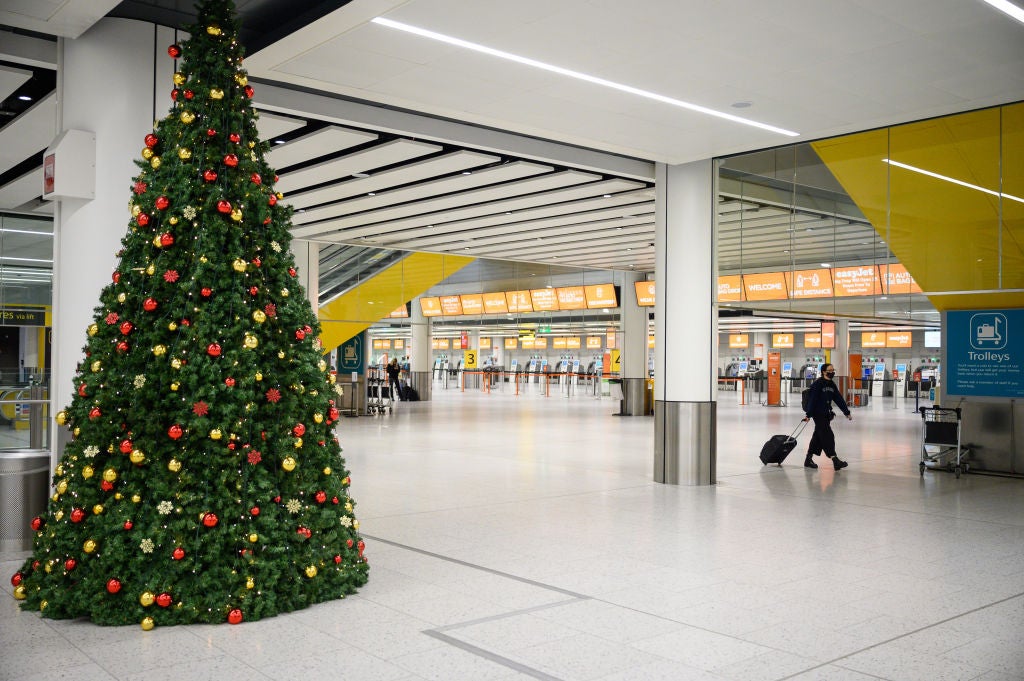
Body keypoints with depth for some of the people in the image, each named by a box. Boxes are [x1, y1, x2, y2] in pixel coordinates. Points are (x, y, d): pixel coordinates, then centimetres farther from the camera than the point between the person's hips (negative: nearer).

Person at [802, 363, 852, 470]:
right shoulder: (817, 384, -12)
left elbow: (839, 399, 14)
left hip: (826, 415, 8)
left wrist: (847, 412, 10)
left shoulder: (832, 385, 12)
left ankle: (808, 459, 18)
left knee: (818, 437, 11)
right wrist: (808, 415, -22)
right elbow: (812, 399, -18)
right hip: (818, 414, -8)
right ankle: (835, 460, -16)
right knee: (828, 436, -13)